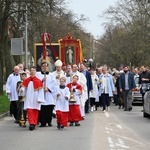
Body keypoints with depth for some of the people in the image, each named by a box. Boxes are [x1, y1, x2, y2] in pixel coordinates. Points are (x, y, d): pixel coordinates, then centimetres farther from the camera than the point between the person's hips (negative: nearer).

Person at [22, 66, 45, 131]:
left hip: (35, 98, -1)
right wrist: (22, 90, -17)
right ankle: (31, 123, -10)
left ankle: (34, 124, 11)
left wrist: (39, 99, -7)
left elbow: (41, 91, -2)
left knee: (35, 111, 3)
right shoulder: (27, 81, 7)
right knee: (29, 111, -8)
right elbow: (24, 87, 7)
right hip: (29, 98, 1)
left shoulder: (38, 81, -1)